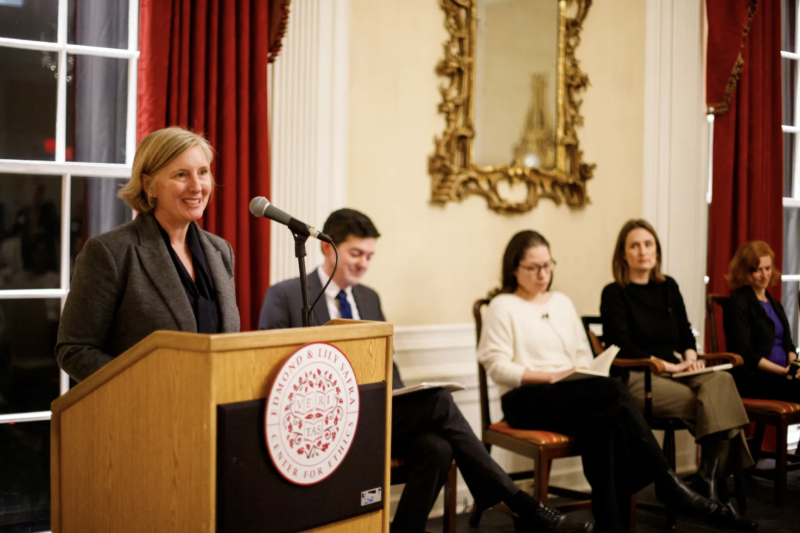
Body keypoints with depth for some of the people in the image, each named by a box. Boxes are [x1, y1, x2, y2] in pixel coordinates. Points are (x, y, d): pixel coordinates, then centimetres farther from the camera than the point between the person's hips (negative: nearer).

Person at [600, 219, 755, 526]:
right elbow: (623, 348, -9)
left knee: (721, 381, -28)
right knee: (715, 404, -27)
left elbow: (685, 332, 21)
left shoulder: (668, 287, 18)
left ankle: (711, 481, -31)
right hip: (635, 380, -5)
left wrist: (690, 356, -1)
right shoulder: (614, 294, 0)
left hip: (673, 372, 5)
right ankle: (713, 484, -21)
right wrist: (667, 364, -14)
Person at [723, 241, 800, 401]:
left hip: (782, 374, 7)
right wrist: (783, 371, -16)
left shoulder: (774, 304, 23)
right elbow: (744, 353, -9)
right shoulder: (738, 303, -2)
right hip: (750, 378, -7)